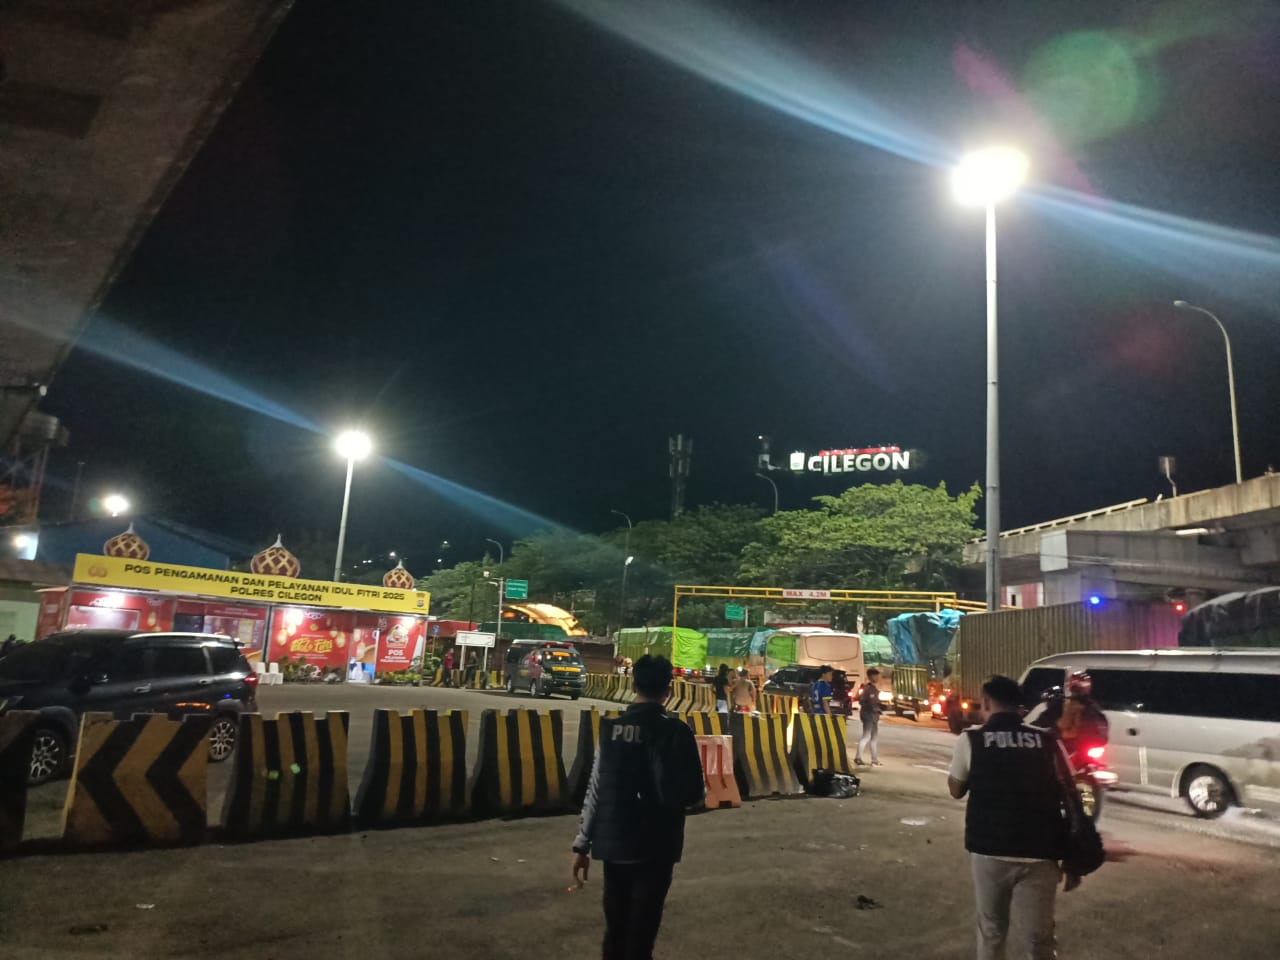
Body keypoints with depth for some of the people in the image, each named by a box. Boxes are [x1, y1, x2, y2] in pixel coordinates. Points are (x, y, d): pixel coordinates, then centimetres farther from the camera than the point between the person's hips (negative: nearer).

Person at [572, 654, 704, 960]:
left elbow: (595, 791, 2)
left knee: (615, 931, 17)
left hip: (612, 843, 4)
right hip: (654, 847, -4)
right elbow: (692, 794, -12)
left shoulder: (611, 728, 0)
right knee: (640, 935, 5)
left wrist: (582, 844, 9)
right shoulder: (675, 731, -11)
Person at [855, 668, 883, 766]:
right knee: (866, 736, -9)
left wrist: (878, 707, 4)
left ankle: (874, 759, 18)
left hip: (874, 715, 10)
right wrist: (871, 708, -22)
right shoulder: (867, 688, -14)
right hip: (868, 714, -10)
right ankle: (858, 757, -5)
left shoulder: (874, 688, 15)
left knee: (875, 737, 12)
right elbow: (861, 701, -21)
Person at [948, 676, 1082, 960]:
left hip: (989, 851, -1)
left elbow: (956, 790, 13)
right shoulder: (1048, 742, 4)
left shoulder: (971, 740, 0)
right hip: (1039, 855, 1)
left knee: (991, 931, 19)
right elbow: (1070, 802, 3)